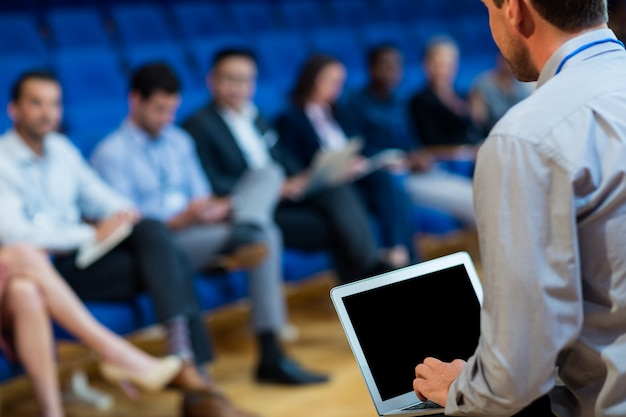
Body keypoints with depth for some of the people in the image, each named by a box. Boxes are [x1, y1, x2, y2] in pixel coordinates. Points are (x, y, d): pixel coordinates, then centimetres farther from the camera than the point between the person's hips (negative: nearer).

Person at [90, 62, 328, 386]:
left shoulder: (179, 141, 19)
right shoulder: (111, 154, -5)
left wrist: (215, 206, -9)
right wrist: (183, 220, -26)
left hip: (197, 229, 8)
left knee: (268, 175, -11)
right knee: (263, 238, -27)